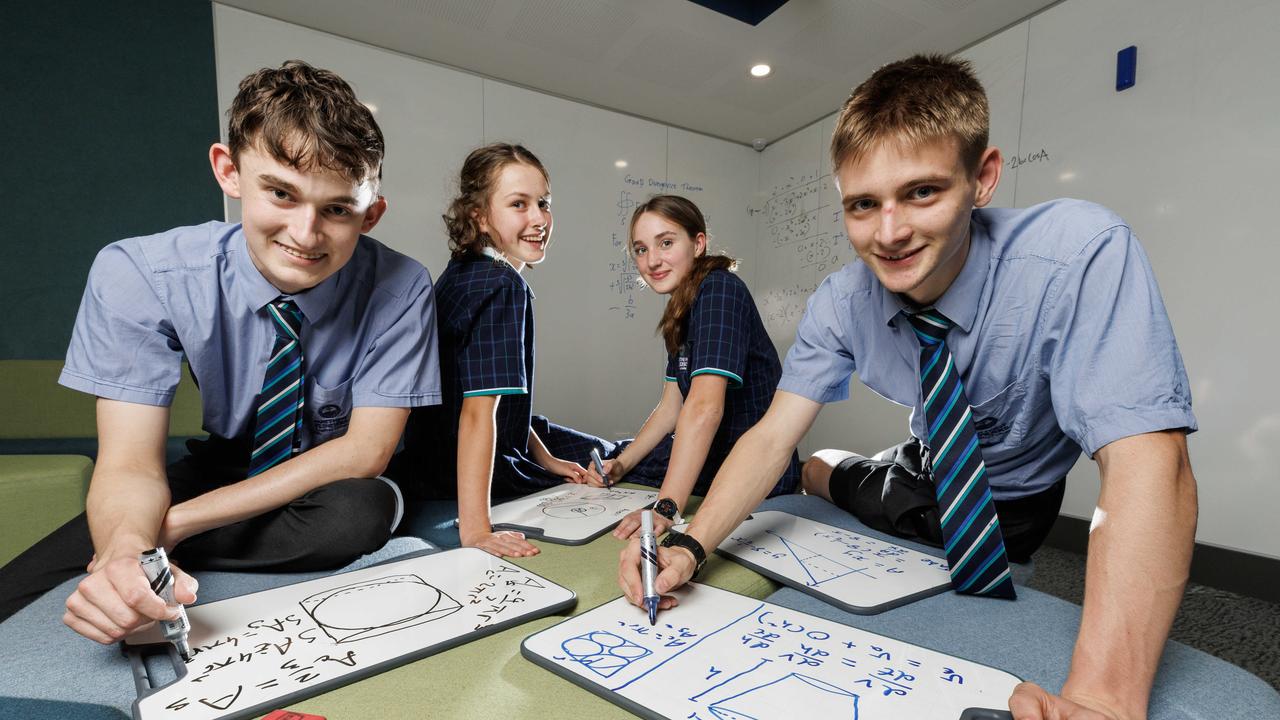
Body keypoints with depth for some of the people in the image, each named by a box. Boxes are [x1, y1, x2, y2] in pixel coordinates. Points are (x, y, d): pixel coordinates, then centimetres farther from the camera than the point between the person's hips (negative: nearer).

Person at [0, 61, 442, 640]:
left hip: (340, 488, 1)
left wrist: (174, 524, -25)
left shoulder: (399, 288, -24)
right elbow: (129, 461, -20)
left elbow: (366, 450, -22)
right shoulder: (137, 274, -19)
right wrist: (125, 551, -44)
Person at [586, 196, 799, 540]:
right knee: (611, 465, 17)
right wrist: (622, 463, -2)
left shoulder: (719, 289, -22)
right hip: (720, 454, 9)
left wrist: (665, 508, -36)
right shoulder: (680, 309, 7)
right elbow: (672, 406, 8)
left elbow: (705, 407, -33)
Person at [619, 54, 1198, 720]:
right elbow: (775, 434, -22)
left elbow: (1146, 460, -38)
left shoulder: (1084, 254, -31)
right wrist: (689, 549, -37)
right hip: (934, 481, 3)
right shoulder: (842, 303, -20)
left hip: (1034, 503, -3)